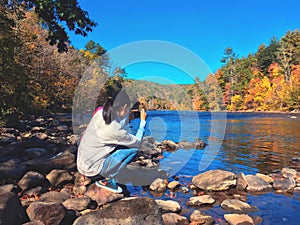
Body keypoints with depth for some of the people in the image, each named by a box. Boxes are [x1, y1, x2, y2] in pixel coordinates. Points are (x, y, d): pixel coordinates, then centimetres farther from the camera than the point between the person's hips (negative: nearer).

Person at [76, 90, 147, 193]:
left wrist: (127, 113, 8)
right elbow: (137, 142, -7)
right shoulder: (115, 130, -25)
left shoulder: (100, 112, -6)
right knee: (133, 149, -9)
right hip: (92, 171, -8)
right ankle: (105, 180, 0)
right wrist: (143, 121, 3)